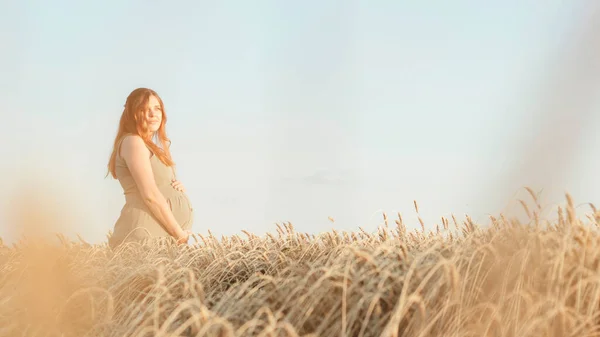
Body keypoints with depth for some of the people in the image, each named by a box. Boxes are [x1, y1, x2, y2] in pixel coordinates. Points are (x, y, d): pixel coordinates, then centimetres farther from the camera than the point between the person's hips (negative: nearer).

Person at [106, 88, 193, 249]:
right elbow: (150, 195, -16)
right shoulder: (133, 142, -8)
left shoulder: (151, 146, 20)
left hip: (163, 233, 9)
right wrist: (179, 233, -13)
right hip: (146, 232, -9)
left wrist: (177, 188, 5)